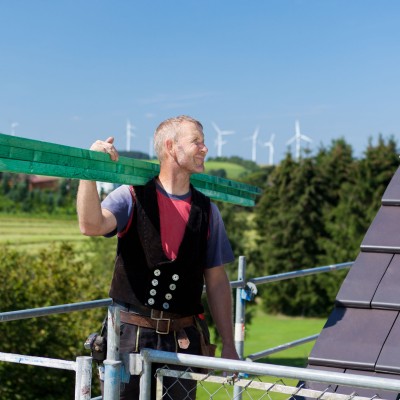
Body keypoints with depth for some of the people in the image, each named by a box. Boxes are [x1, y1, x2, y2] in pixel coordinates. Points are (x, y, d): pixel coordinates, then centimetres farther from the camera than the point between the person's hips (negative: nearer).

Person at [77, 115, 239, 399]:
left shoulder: (206, 210, 8)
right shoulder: (132, 196, -2)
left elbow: (216, 280, 10)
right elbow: (91, 225, -22)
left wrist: (228, 345, 8)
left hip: (183, 338, 3)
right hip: (131, 333, -3)